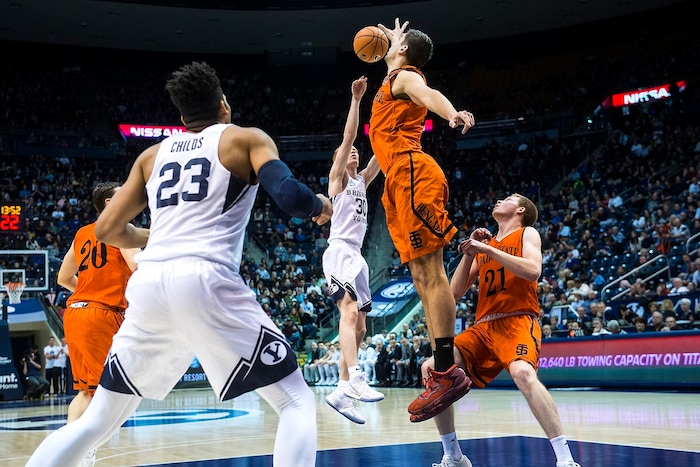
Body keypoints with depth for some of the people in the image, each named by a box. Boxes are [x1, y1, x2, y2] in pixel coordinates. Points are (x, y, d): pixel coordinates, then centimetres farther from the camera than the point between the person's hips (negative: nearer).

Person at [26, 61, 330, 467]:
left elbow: (108, 229, 24)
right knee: (297, 402, 6)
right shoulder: (247, 139, 12)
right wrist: (322, 206, 17)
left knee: (98, 420, 20)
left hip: (148, 285, 5)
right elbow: (290, 196, -5)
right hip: (206, 282, -5)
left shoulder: (153, 154, 25)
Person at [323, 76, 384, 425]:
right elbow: (348, 137, -7)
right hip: (339, 252, -9)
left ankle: (341, 391, 5)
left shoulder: (361, 181, 24)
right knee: (350, 310, -28)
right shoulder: (338, 177, 5)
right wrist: (356, 100, -12)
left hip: (357, 256, 9)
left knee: (359, 327, 4)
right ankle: (356, 380, -44)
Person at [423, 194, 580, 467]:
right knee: (432, 369, -7)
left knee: (523, 373, -36)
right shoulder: (484, 244, 22)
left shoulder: (528, 234, 7)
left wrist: (488, 249, -15)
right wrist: (469, 253, 2)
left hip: (517, 322, -6)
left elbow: (533, 271, -15)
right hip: (484, 327, 6)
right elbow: (456, 291, 15)